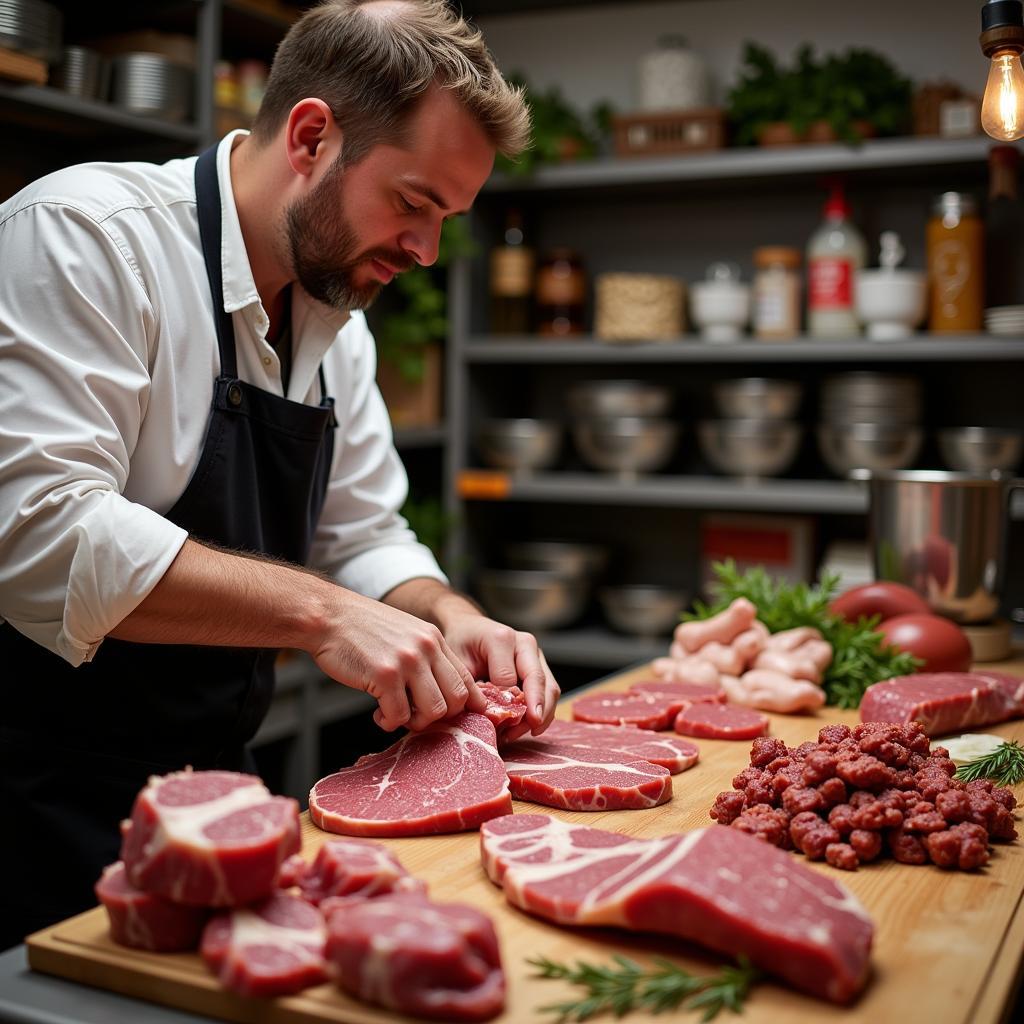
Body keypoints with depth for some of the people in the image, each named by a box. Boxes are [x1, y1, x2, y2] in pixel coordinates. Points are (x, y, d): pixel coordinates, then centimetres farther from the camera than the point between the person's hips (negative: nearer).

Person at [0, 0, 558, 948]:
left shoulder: (336, 320, 8)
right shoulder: (85, 235, -18)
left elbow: (364, 538, 11)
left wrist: (448, 619, -9)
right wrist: (318, 611, -28)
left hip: (209, 789, 8)